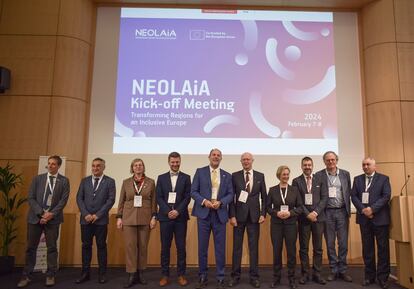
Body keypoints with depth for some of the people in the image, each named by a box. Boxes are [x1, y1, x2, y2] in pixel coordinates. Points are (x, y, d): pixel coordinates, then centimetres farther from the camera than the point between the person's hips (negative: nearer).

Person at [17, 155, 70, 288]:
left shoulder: (64, 181, 2)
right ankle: (27, 276, 18)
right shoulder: (37, 178, 7)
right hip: (35, 217, 2)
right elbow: (31, 198, 0)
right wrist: (41, 213, -11)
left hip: (53, 218, -1)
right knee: (31, 247, 7)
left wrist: (51, 214, -14)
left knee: (52, 247, 4)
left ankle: (50, 276, 14)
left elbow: (63, 200, -4)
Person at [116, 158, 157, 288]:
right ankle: (131, 275, 6)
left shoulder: (151, 182, 4)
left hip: (145, 218, 0)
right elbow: (121, 201, 7)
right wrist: (119, 217, 2)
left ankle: (140, 273, 17)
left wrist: (154, 217, -4)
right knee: (130, 246, -2)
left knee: (143, 246, 5)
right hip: (129, 218, 0)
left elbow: (154, 201, 3)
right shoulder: (126, 182, 7)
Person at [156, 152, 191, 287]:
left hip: (181, 217, -1)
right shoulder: (161, 178, 8)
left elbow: (187, 197, -1)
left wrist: (178, 211, -12)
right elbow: (159, 198, 2)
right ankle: (165, 274, 15)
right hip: (165, 216, 1)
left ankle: (181, 274, 14)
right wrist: (168, 211, -11)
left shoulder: (186, 178, 6)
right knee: (165, 247, 5)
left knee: (181, 247, 3)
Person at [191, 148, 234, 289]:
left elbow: (230, 194, 5)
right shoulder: (200, 172, 4)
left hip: (220, 214, 1)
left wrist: (220, 202, -13)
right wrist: (204, 201, -15)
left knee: (220, 247, 5)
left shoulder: (227, 176, 9)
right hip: (204, 213, -1)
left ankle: (220, 278, 17)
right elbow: (193, 191, 0)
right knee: (202, 246, 6)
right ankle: (202, 276, 20)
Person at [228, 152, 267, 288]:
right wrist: (232, 215, -6)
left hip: (254, 215, 1)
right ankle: (235, 275, 17)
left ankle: (254, 276, 17)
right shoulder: (235, 176, 1)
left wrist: (263, 214, -2)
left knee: (254, 247, 7)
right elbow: (231, 196, 0)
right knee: (237, 246, 6)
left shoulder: (260, 176, 5)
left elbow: (264, 196, 7)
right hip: (239, 215, 0)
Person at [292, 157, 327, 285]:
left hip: (318, 217, 1)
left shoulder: (320, 180, 6)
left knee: (318, 248, 6)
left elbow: (324, 198, 0)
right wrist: (307, 214, -12)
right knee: (304, 248, 5)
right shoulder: (296, 181, 2)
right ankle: (305, 274, 14)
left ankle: (317, 274, 15)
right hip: (304, 218, -1)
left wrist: (315, 212, -11)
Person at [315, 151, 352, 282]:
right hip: (327, 213, -1)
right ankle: (334, 270, 19)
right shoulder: (319, 175, -1)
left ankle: (342, 270, 18)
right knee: (330, 243, 7)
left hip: (342, 212, 1)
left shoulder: (345, 174, 6)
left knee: (343, 243, 6)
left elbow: (348, 193, 8)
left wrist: (348, 211, 4)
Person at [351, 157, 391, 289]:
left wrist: (372, 208, -17)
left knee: (383, 248, 2)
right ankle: (369, 276, 15)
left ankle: (383, 277, 12)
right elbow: (353, 196, 4)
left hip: (380, 218, -2)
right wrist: (363, 209, -11)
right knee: (367, 248, 7)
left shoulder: (384, 179, 3)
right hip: (364, 218, 3)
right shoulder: (357, 179, 12)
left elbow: (386, 196, -8)